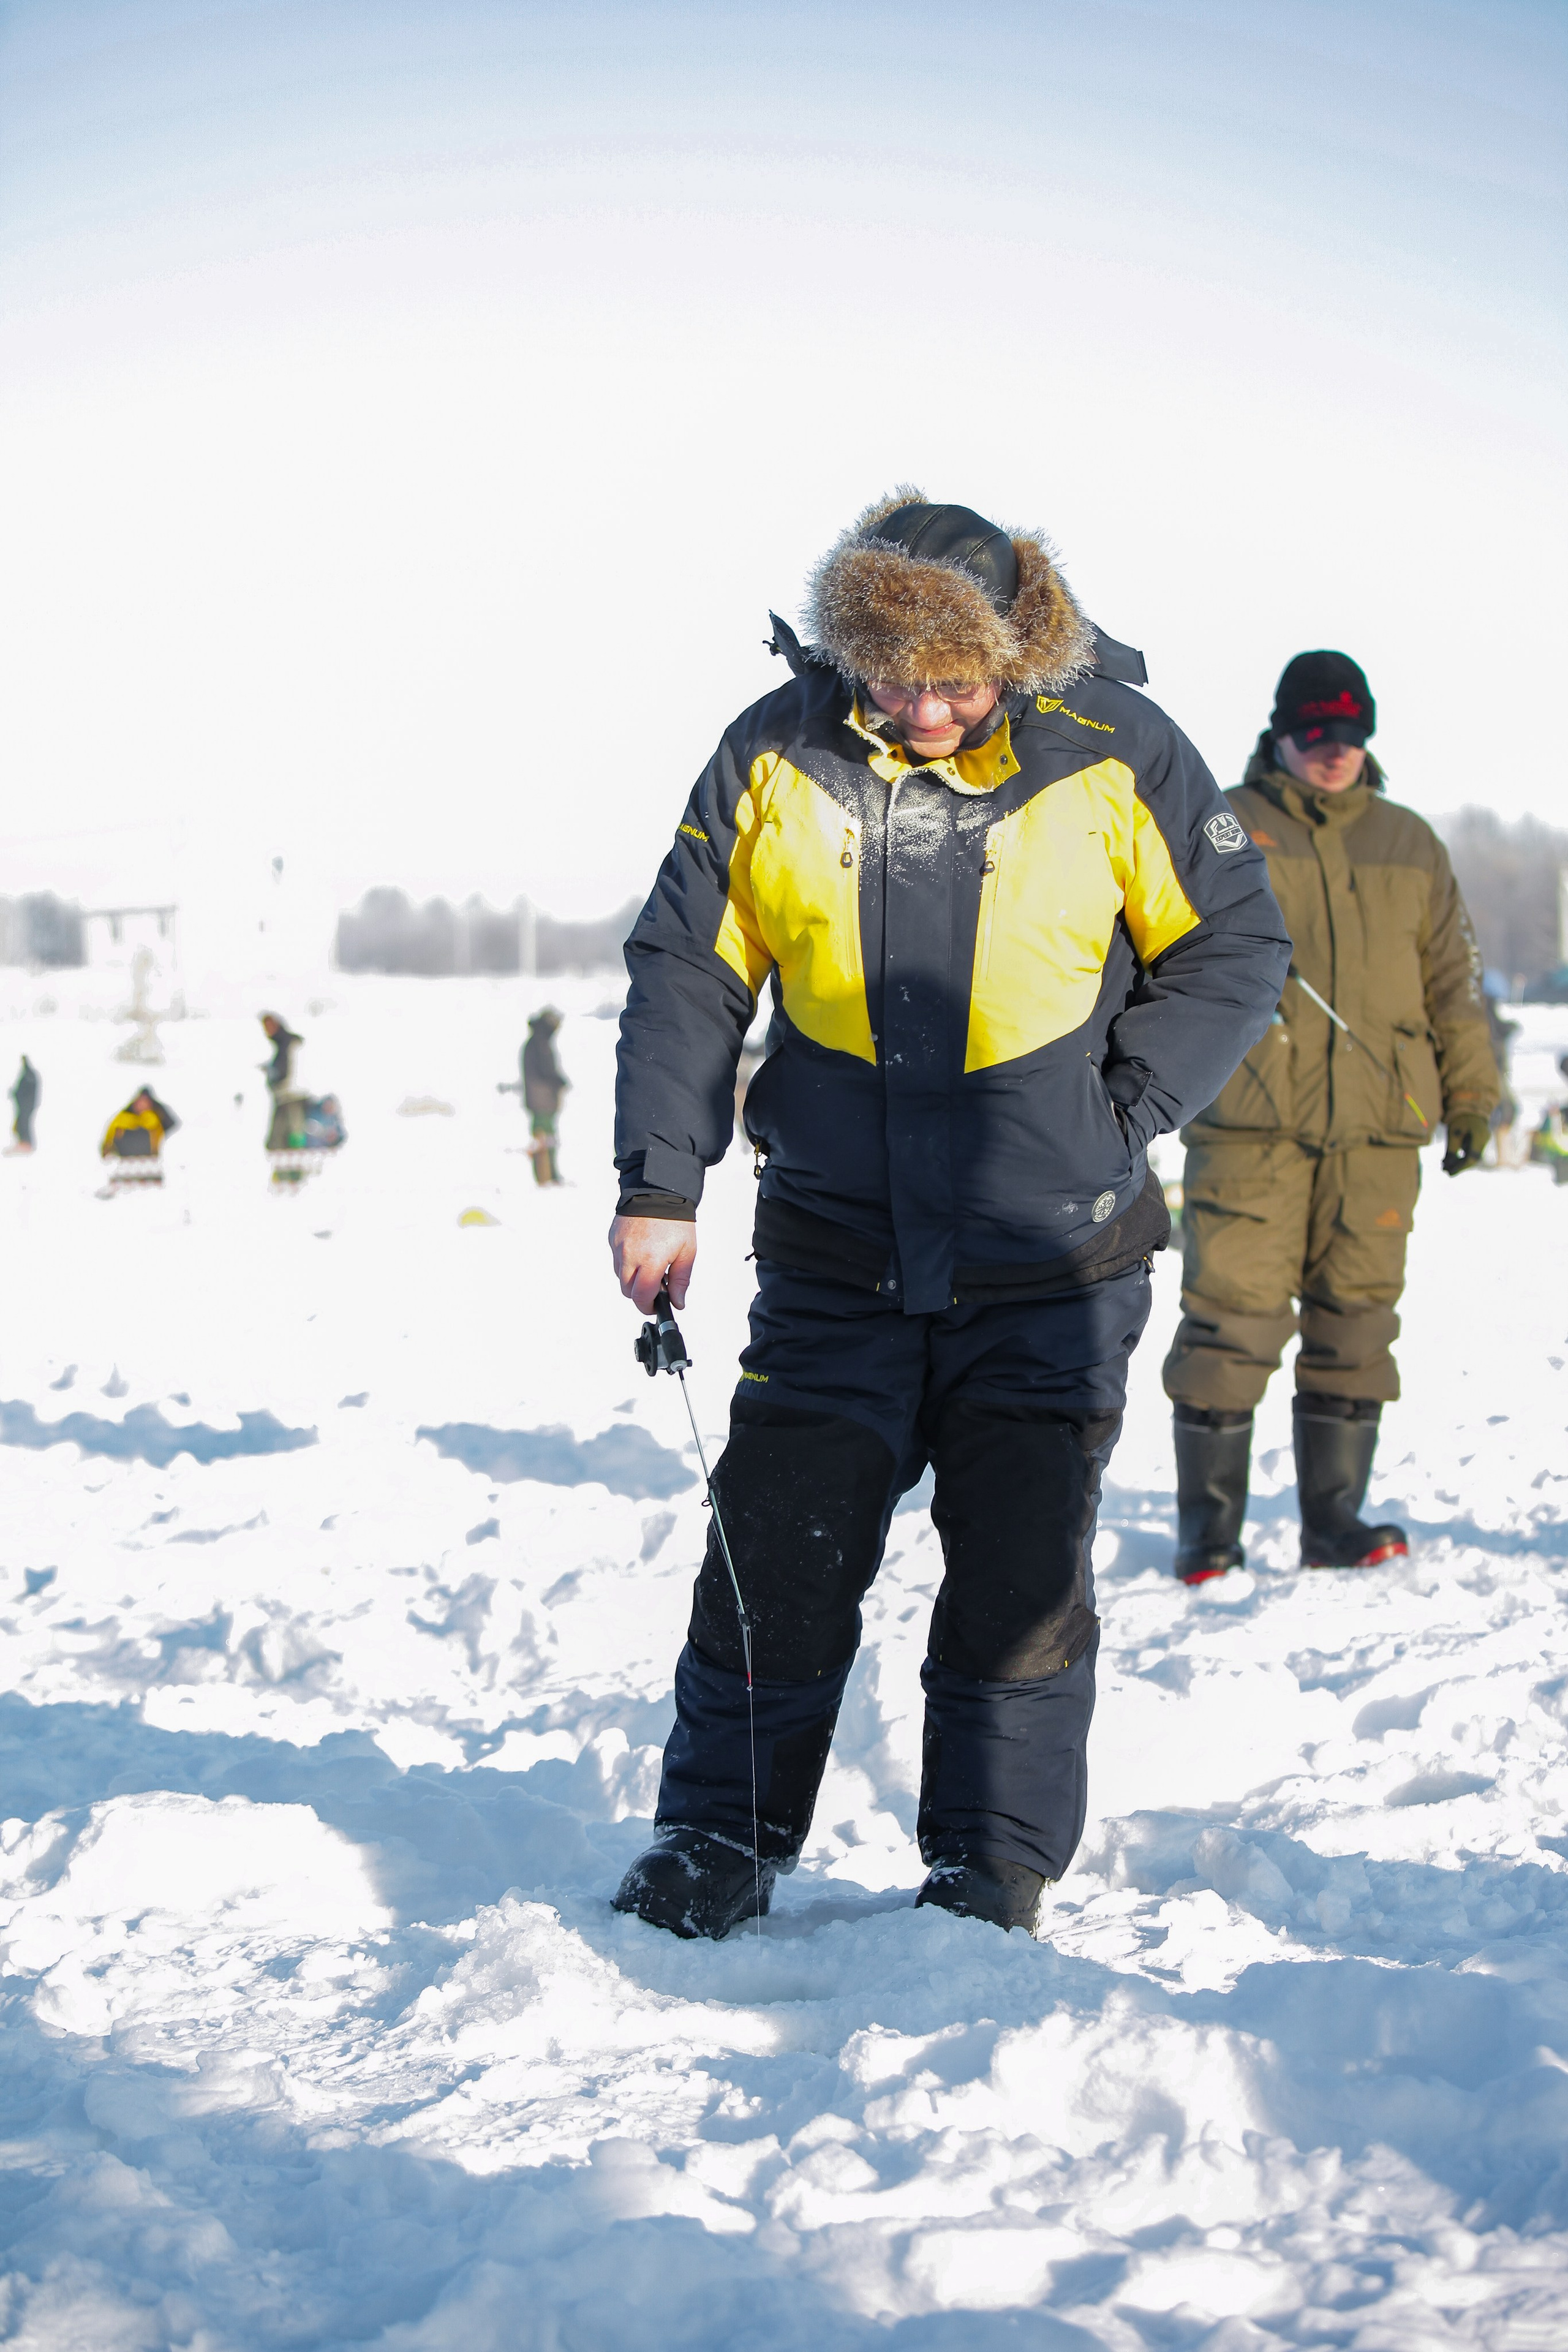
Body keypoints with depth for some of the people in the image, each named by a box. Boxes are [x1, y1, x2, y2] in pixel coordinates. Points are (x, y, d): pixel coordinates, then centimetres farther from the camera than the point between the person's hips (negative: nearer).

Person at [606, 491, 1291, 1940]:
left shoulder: (1112, 752, -7)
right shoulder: (777, 757, -3)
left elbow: (1236, 947, 3)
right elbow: (685, 975, 5)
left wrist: (1118, 1119, -5)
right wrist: (658, 1183, -3)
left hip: (1051, 1262, -1)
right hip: (838, 1255, 1)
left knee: (1021, 1575, 1)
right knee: (774, 1553, 2)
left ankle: (994, 1867, 17)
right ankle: (721, 1842, 19)